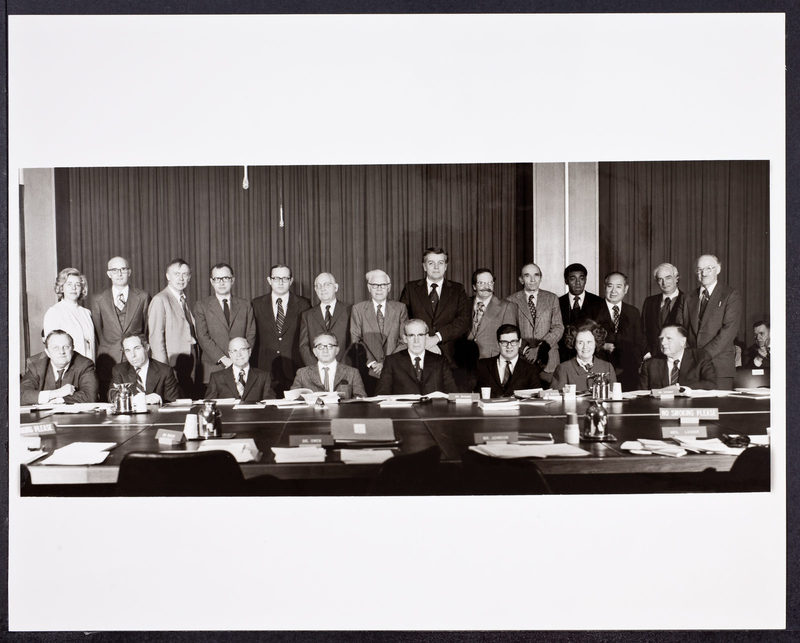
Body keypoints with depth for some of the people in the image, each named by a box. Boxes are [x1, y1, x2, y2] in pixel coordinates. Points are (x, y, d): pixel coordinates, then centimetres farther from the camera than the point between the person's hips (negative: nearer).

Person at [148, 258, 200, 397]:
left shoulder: (185, 301, 18)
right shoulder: (160, 300, -6)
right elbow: (156, 338, -12)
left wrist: (196, 364, 10)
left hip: (189, 369, 7)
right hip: (172, 367, -7)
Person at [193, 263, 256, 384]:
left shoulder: (245, 305, 14)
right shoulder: (201, 306, 8)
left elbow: (251, 335, 8)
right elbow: (203, 337, -2)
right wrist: (223, 359, -12)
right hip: (213, 368, -1)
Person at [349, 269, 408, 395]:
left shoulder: (400, 308, 11)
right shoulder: (357, 309, 9)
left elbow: (405, 341, 6)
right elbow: (356, 341, 3)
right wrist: (371, 363, -9)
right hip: (368, 373, -1)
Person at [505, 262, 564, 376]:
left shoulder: (552, 298, 10)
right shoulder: (511, 301, 6)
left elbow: (558, 328, 3)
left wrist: (540, 348, -10)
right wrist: (524, 349, -11)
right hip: (520, 358, -1)